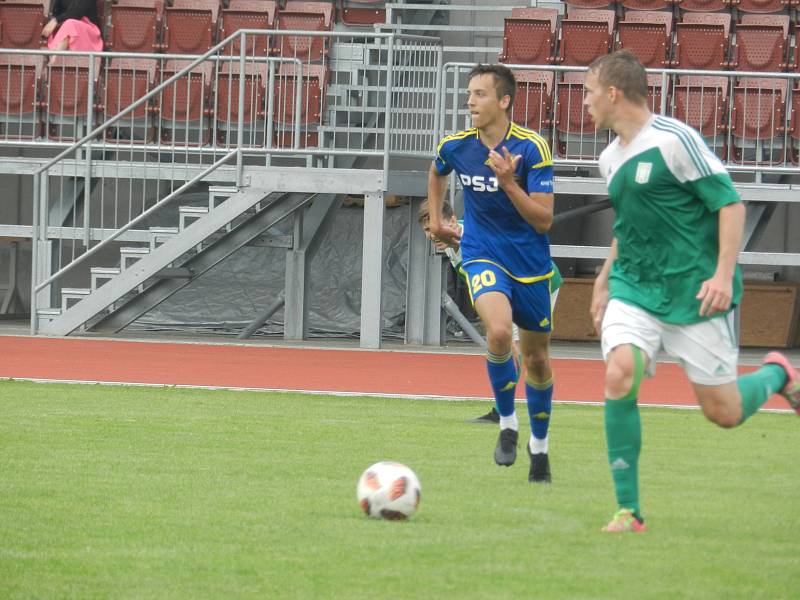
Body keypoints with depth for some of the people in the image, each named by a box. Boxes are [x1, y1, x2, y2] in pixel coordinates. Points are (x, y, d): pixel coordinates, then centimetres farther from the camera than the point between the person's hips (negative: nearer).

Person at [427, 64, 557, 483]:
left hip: (530, 263, 0)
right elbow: (437, 173, 20)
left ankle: (539, 444, 36)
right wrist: (435, 220, 18)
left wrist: (509, 184, -31)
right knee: (499, 330, -29)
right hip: (482, 256, 0)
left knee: (537, 359, 12)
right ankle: (507, 424, -9)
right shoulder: (456, 147, -7)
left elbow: (544, 220, -19)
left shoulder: (532, 149, -17)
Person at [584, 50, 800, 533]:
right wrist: (604, 280, 21)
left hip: (695, 293, -6)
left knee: (725, 413, -2)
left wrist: (723, 273, -22)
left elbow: (731, 204, -13)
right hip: (634, 290, 6)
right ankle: (629, 510, -15)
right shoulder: (610, 160, 10)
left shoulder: (675, 140, -13)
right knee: (619, 375, -21)